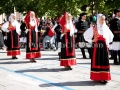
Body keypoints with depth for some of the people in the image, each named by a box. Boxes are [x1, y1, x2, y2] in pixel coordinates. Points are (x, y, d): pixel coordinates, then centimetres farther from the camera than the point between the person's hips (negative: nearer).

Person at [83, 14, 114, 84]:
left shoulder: (106, 28, 10)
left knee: (105, 61, 3)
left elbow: (111, 36, 24)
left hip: (105, 47, 4)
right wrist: (91, 40, -3)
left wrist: (108, 42, 11)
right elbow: (85, 34, 3)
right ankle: (97, 77, 6)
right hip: (97, 47, -3)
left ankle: (104, 77, 8)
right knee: (97, 62, -1)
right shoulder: (94, 28, -2)